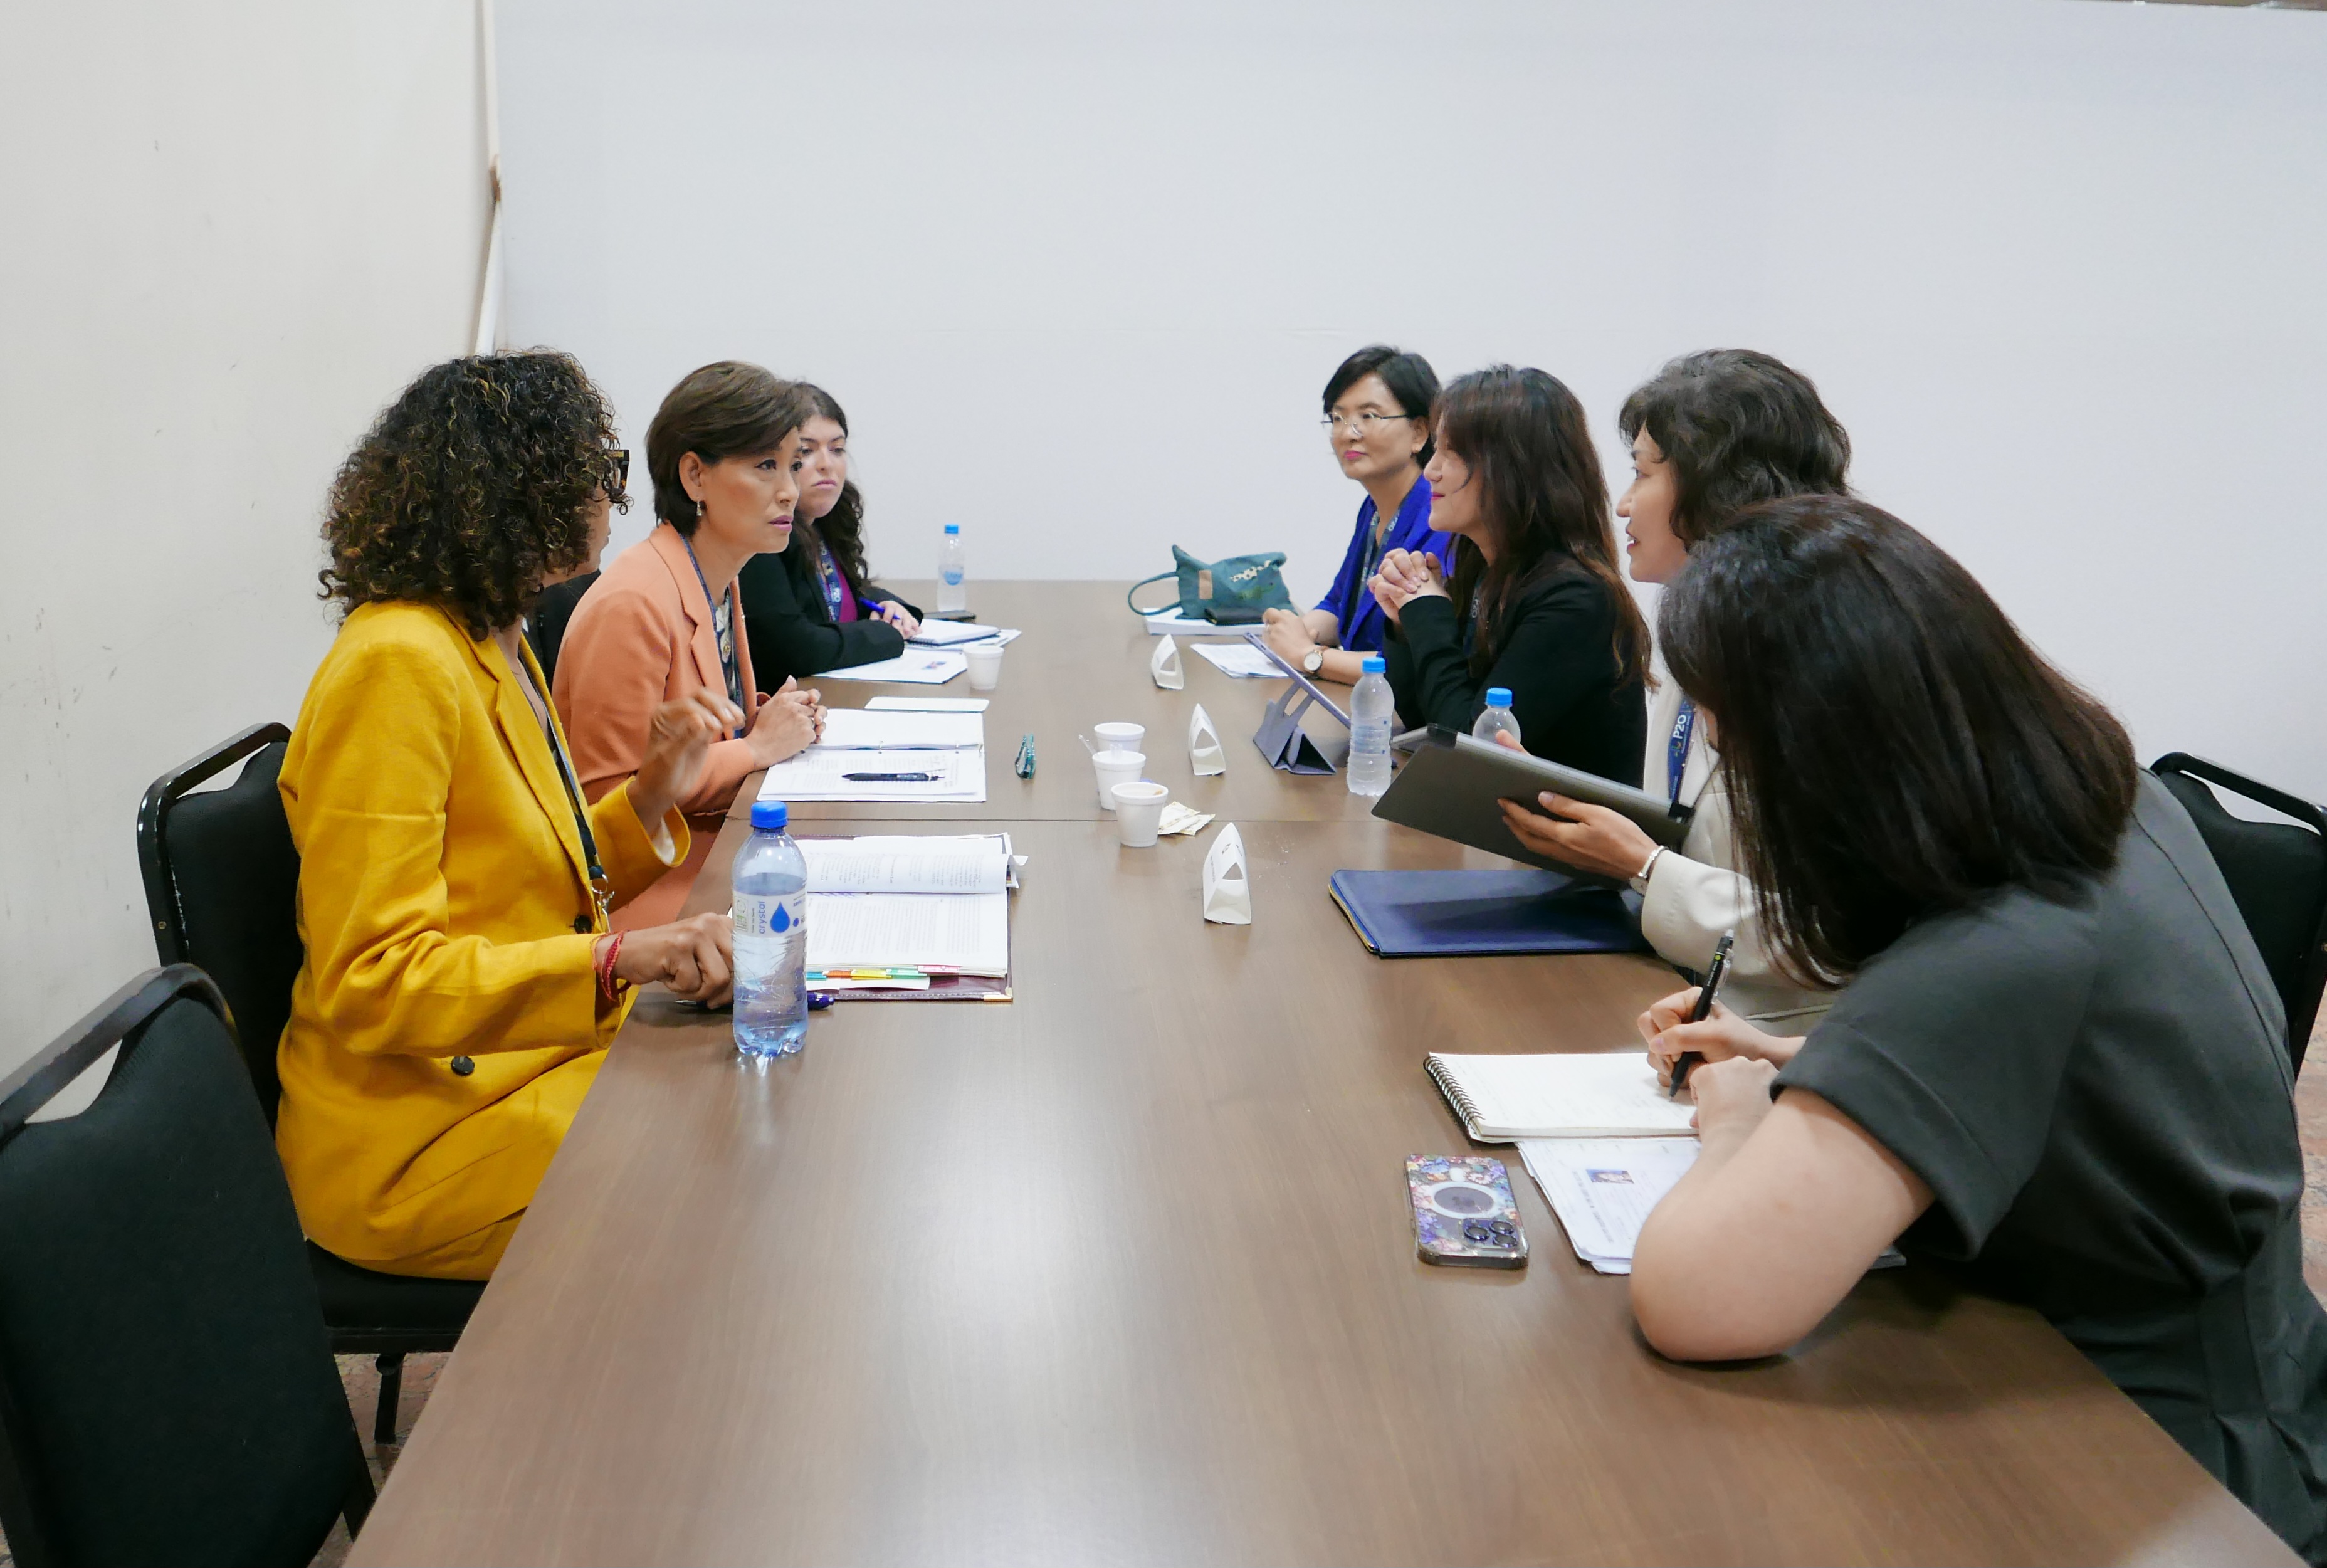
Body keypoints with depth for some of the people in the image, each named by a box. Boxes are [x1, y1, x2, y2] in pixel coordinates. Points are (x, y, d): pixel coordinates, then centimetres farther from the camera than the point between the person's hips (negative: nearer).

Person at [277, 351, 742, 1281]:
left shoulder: (496, 648, 11)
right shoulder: (397, 663, -19)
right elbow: (369, 979, -23)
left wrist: (651, 796, 0)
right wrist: (617, 958, -32)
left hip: (542, 1056, 9)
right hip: (425, 1141, -9)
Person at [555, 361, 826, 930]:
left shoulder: (720, 582, 11)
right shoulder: (634, 604, -18)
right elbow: (609, 793, -19)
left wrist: (772, 720, 5)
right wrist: (758, 747, -14)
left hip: (711, 852, 9)